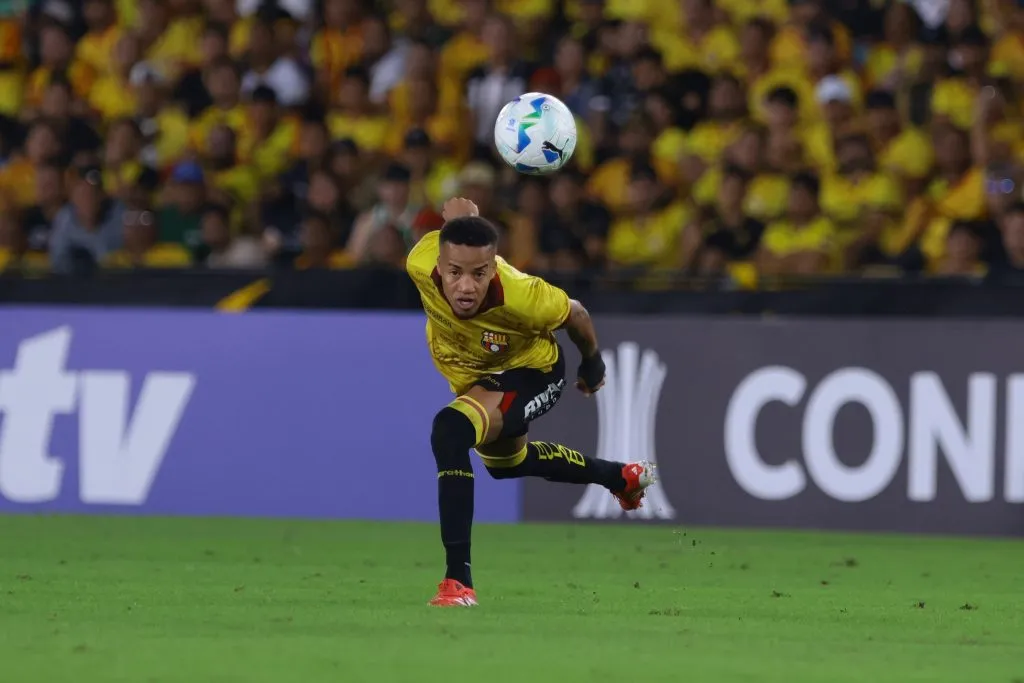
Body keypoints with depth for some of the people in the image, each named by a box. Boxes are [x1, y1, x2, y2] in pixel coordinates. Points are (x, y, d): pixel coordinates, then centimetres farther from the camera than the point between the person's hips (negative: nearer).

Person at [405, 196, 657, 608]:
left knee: (450, 431, -34)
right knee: (506, 462, 33)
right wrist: (458, 211, 12)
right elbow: (456, 208, -12)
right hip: (473, 373, 7)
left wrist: (593, 364, 1)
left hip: (533, 374, -7)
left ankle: (458, 579, -32)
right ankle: (622, 477, 60)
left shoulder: (520, 298, -44)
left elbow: (575, 315, -18)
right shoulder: (421, 265, -35)